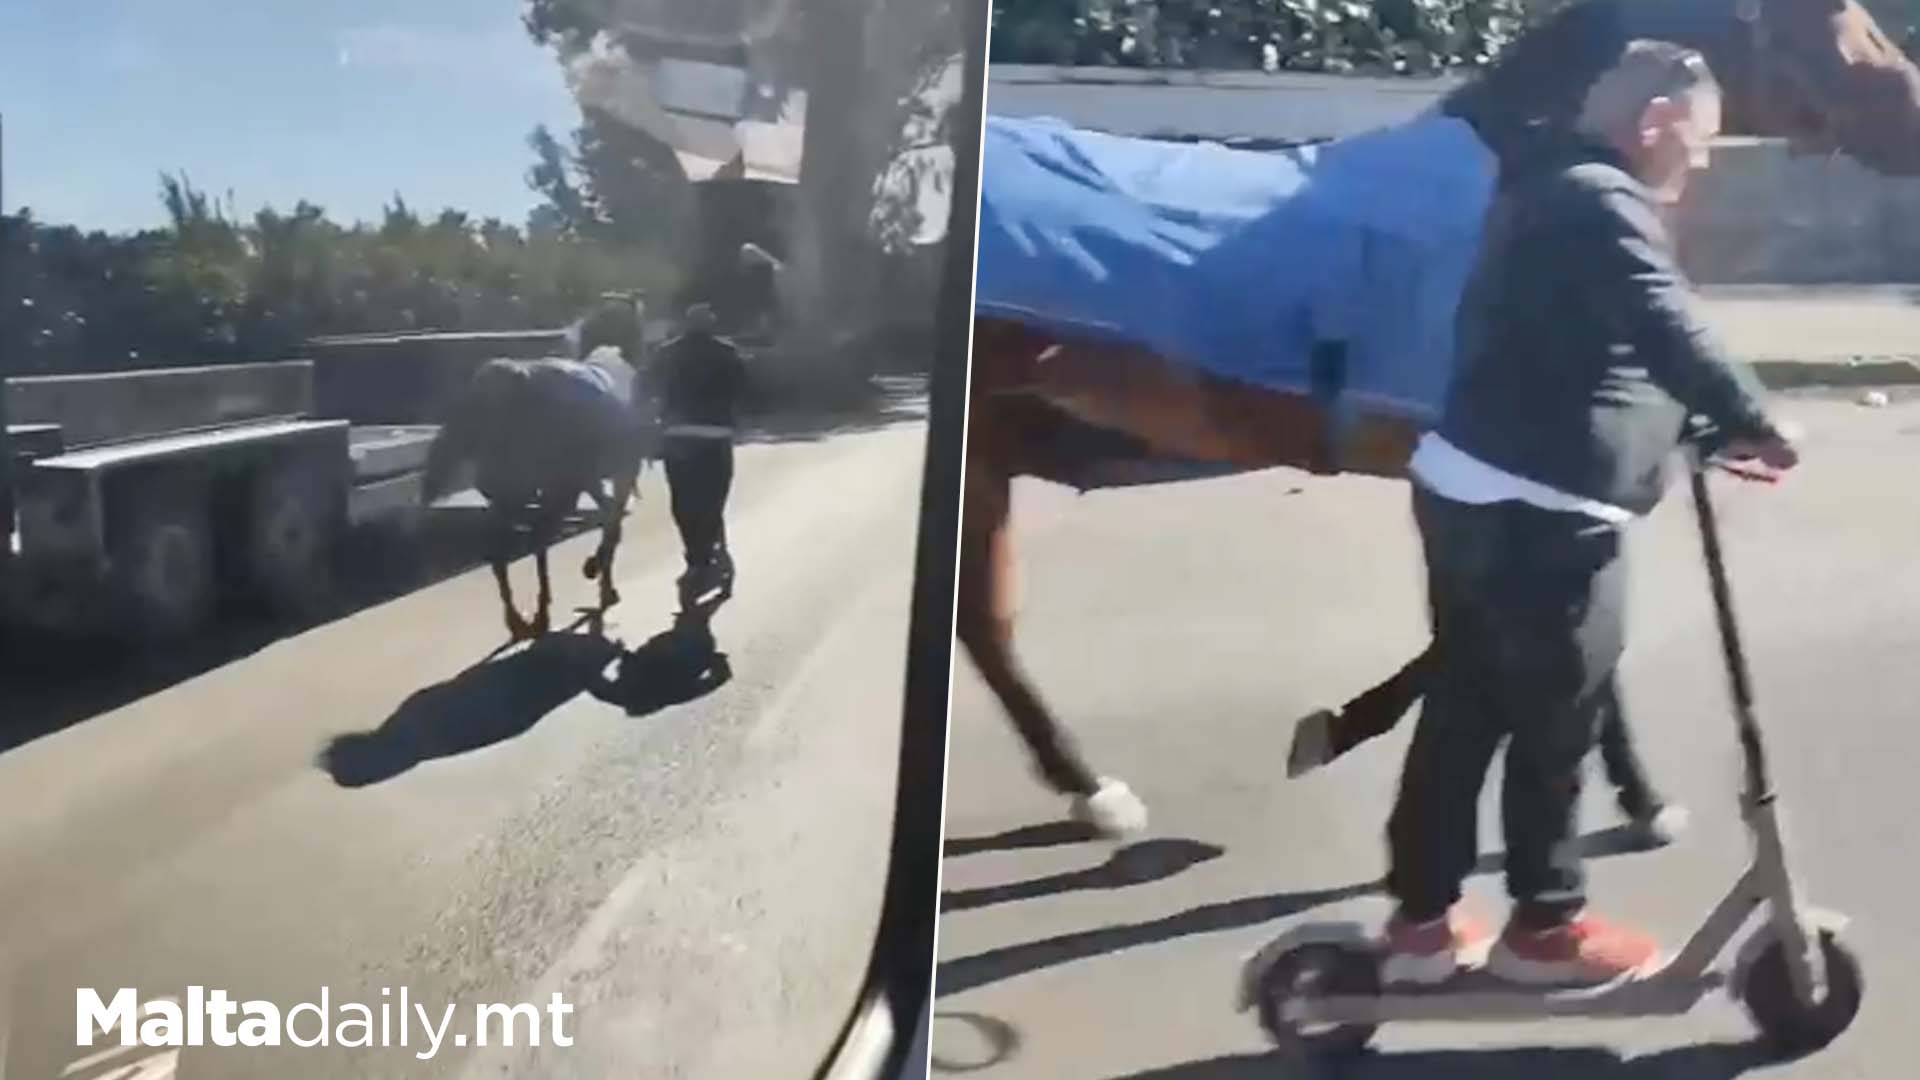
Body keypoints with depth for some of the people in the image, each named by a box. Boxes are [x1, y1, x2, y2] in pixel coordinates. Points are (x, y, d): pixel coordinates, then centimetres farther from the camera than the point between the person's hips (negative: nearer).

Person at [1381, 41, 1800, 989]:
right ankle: (1545, 926, 20)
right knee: (1557, 721, 5)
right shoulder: (1601, 200, -13)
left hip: (1469, 486, 10)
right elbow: (1668, 334, -21)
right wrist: (1754, 424, -8)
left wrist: (1704, 424, 20)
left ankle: (1420, 918, 22)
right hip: (1535, 509, -10)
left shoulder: (1549, 184, 20)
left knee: (1464, 706, 14)